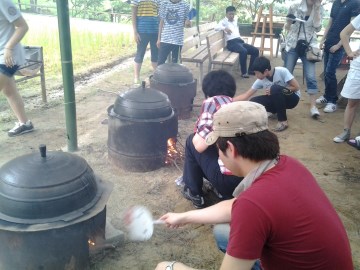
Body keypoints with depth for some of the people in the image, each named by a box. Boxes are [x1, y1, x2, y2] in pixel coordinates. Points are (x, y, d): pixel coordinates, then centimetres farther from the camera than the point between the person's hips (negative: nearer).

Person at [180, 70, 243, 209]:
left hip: (229, 179, -7)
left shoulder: (211, 102, -3)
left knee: (192, 142, 16)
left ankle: (194, 193, 25)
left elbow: (200, 145, -8)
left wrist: (196, 136, 16)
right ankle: (227, 193, 21)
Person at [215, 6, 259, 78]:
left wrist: (241, 39, 16)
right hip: (231, 43, -8)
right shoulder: (224, 21, 4)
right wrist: (225, 28, -30)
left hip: (239, 41, 8)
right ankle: (244, 72, -24)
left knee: (255, 50, -5)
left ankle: (251, 70, 3)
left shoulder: (235, 21, 27)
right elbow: (216, 27, -15)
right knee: (243, 51, -35)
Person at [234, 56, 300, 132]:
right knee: (253, 102, -16)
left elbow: (296, 87, -19)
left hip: (292, 98, -5)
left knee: (275, 88, -35)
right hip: (277, 99, 5)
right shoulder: (261, 80, -10)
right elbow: (246, 95, -6)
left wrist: (277, 90, -24)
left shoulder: (282, 71, -23)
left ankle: (283, 121, -23)